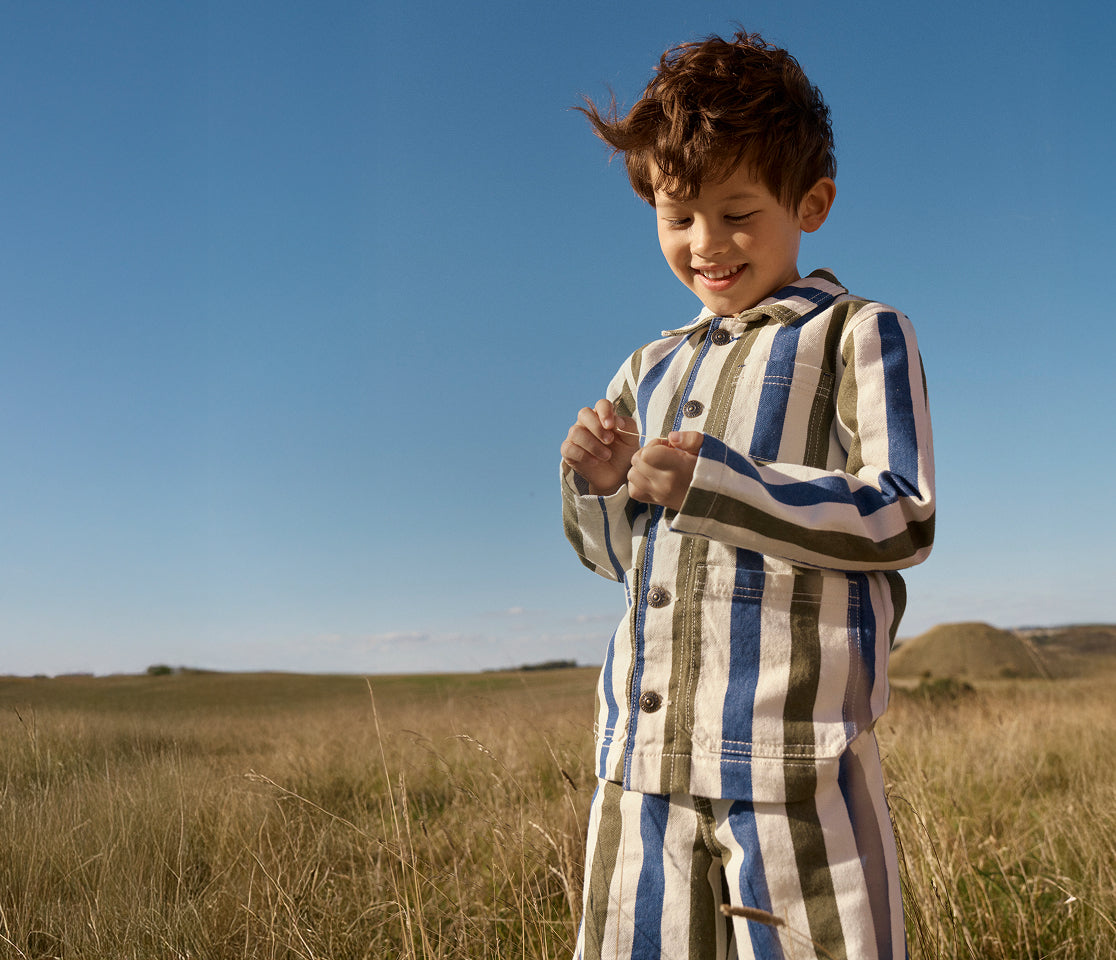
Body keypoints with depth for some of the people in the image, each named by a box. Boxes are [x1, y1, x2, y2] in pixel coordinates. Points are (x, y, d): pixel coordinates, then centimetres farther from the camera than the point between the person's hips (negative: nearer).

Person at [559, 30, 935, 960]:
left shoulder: (859, 336, 1)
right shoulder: (651, 369, 17)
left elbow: (902, 521, -10)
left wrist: (710, 481, -18)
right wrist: (598, 485, -2)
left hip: (795, 753, -5)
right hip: (645, 751, 6)